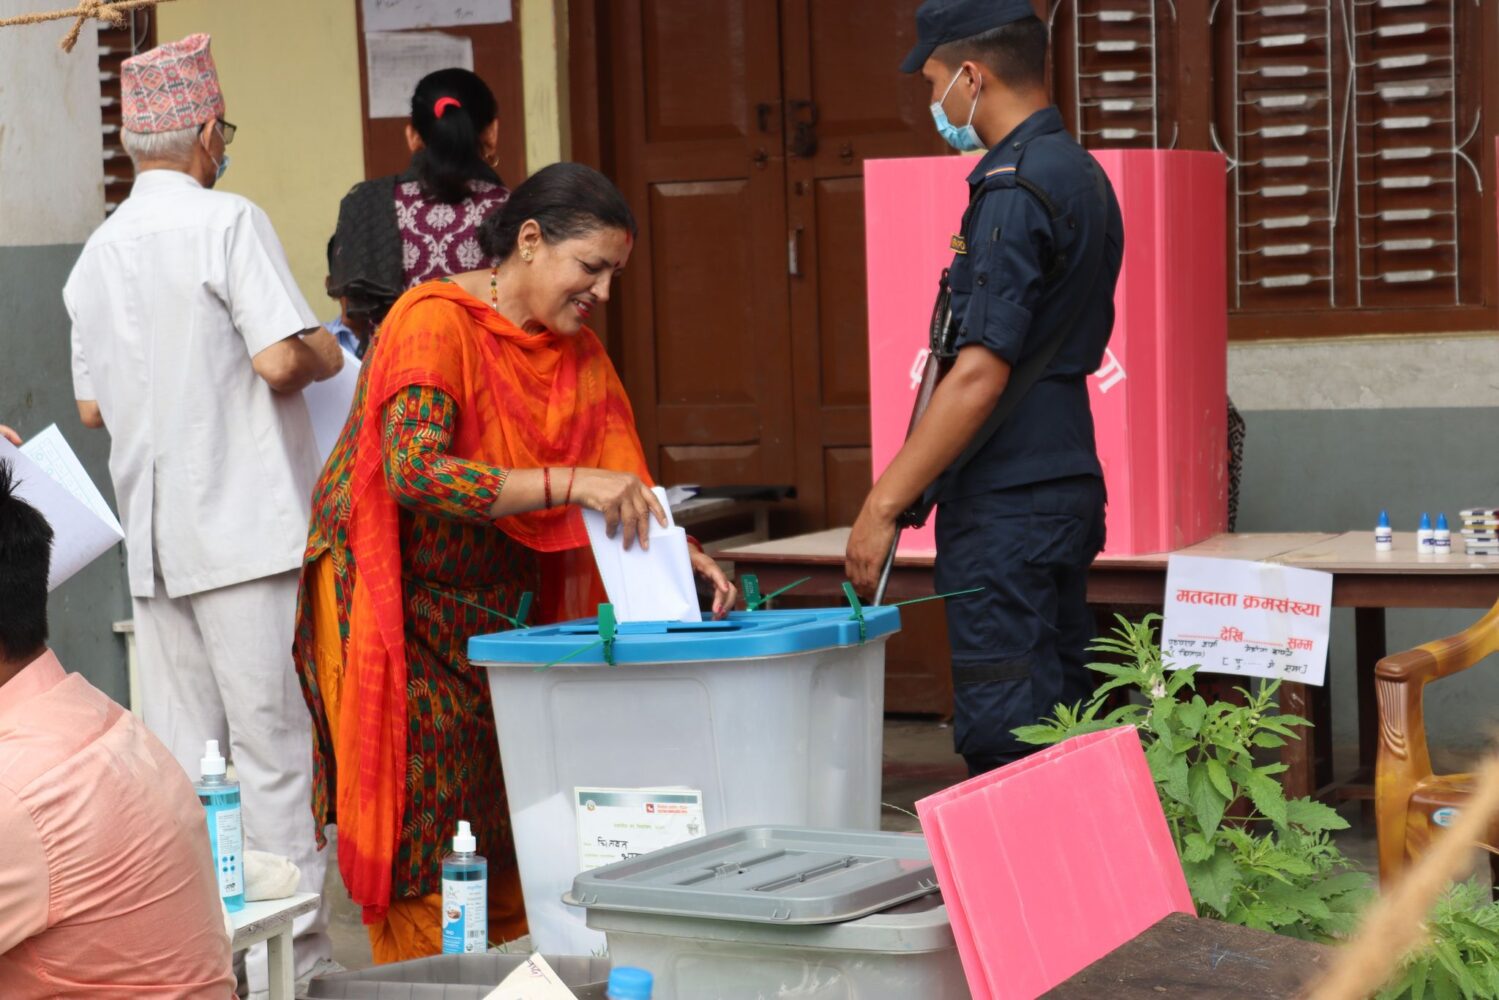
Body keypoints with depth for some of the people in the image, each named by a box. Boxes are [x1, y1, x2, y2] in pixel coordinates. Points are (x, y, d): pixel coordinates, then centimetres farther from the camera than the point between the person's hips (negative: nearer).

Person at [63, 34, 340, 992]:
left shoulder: (99, 251, 10)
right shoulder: (230, 222, -11)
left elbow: (92, 405, 16)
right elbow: (282, 360, -20)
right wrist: (328, 352, 0)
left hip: (154, 536, 6)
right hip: (249, 525, -6)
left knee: (183, 753, 11)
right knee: (274, 747, 0)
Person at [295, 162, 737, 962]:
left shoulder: (578, 353, 7)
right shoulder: (436, 321, -17)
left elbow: (620, 486, 7)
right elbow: (413, 471, -31)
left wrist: (679, 555, -12)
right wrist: (566, 484, -36)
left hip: (499, 617, 7)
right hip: (397, 614, -7)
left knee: (515, 853, 4)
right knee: (425, 844, -5)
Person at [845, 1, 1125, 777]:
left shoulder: (1015, 192, -16)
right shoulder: (1081, 175, 14)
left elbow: (980, 374, -22)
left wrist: (883, 503, -19)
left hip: (1007, 503, -10)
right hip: (1066, 484, 10)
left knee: (1002, 735, -6)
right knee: (1061, 713, 14)